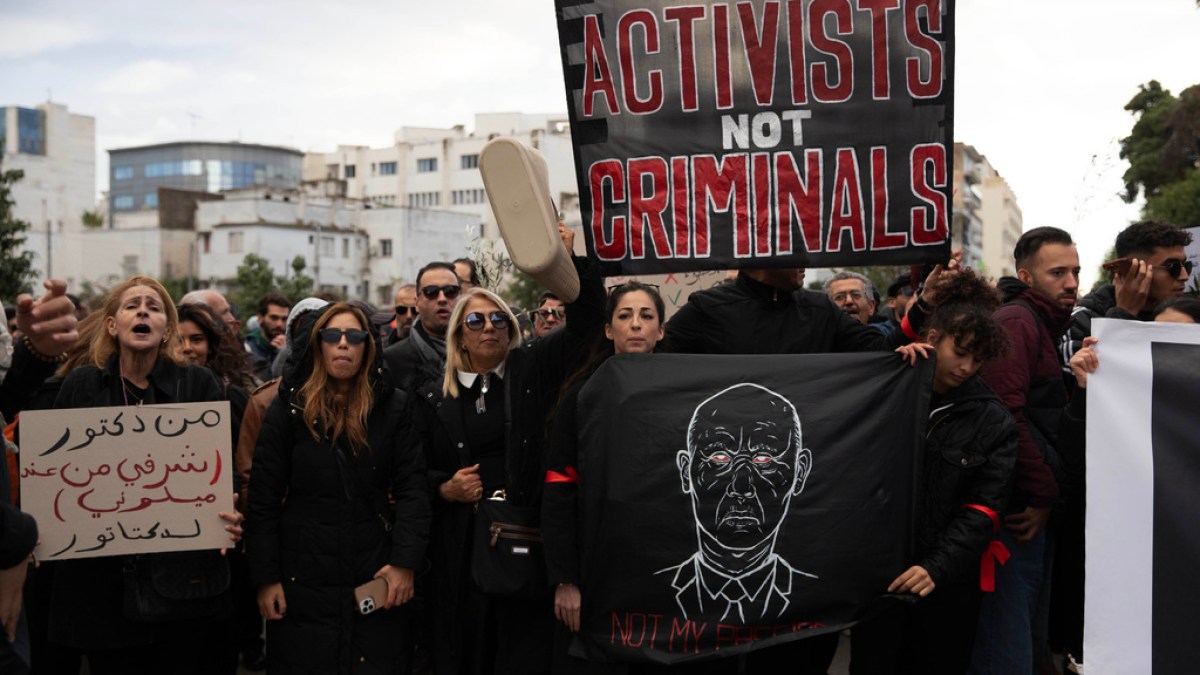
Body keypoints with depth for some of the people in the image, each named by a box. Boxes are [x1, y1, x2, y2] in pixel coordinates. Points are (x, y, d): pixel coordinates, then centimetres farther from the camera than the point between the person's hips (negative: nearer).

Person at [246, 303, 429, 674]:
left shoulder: (393, 407, 3)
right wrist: (265, 577, -5)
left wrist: (406, 561, -10)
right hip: (303, 580, -1)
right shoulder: (288, 408, 0)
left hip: (378, 577, 1)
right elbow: (263, 499, -1)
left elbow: (412, 488, -1)